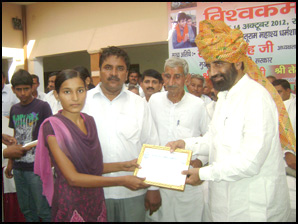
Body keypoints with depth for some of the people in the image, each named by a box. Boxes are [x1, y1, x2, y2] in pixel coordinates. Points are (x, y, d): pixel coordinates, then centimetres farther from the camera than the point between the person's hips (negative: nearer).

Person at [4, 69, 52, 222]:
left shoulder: (42, 106, -8)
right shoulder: (14, 109, 10)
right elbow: (16, 137, 17)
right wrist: (10, 163, 16)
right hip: (18, 167, 6)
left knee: (43, 210, 3)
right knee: (26, 209, 16)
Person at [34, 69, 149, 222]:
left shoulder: (89, 121, 3)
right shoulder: (52, 126, -16)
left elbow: (93, 166, 9)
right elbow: (72, 177, -21)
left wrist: (123, 166, -5)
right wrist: (122, 181, -21)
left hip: (96, 198, 6)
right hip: (70, 202, -5)